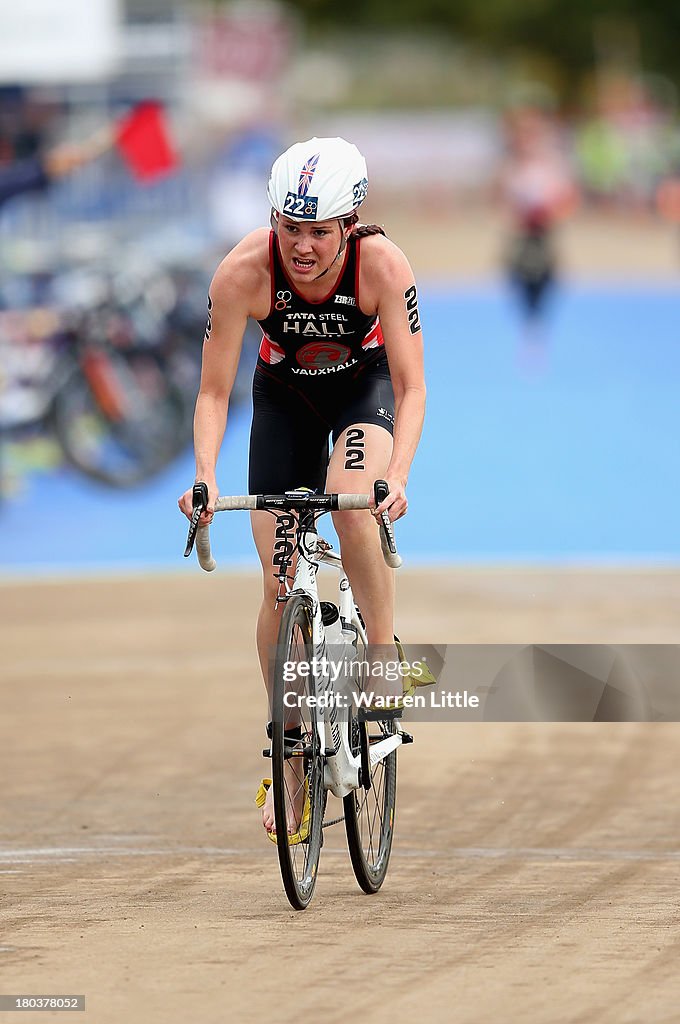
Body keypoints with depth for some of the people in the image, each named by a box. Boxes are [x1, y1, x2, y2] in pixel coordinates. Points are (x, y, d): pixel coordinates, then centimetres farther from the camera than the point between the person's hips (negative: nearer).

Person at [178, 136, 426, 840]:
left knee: (352, 503, -34)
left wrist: (397, 478, -44)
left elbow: (411, 386, -30)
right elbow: (213, 393, -23)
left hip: (365, 386, -1)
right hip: (285, 393, 1)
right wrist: (205, 481, -38)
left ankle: (384, 655, -13)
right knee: (280, 584, -5)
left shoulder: (382, 265, -32)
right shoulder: (243, 272, -30)